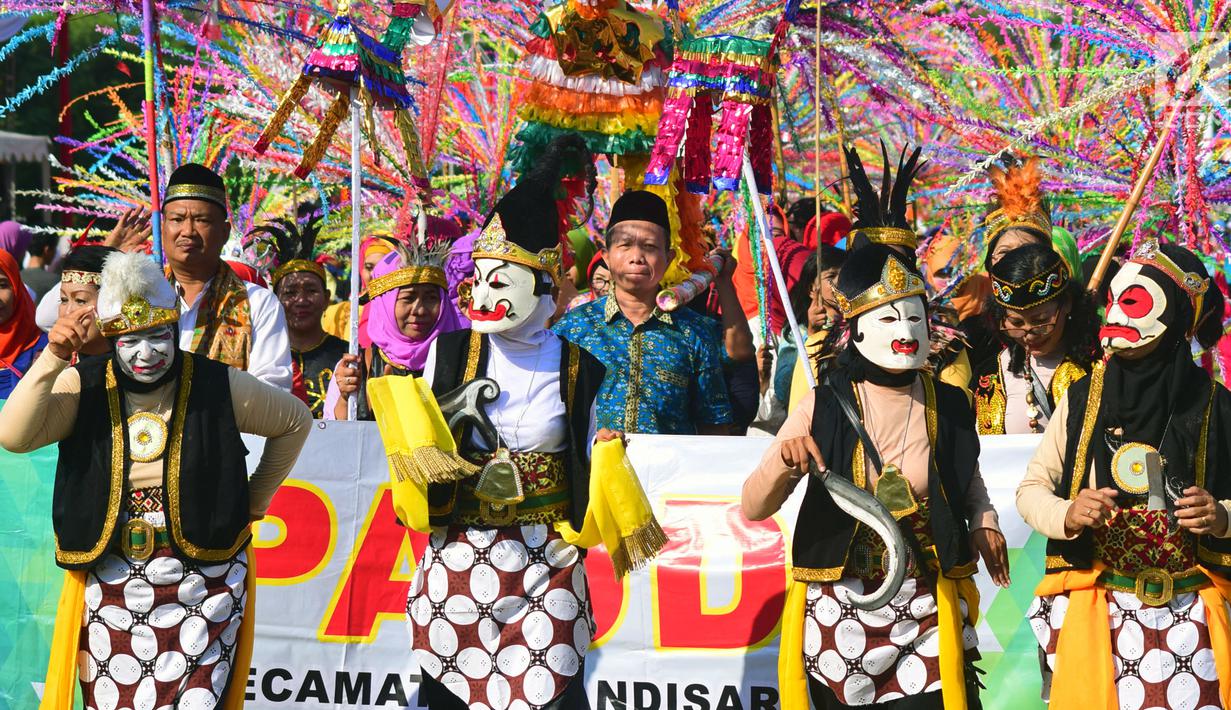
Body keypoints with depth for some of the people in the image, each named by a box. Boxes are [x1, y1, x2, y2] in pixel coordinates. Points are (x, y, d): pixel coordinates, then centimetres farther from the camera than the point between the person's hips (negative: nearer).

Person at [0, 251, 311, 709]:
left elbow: (295, 422, 11)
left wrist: (255, 500, 10)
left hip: (203, 582, -1)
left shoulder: (217, 385, -4)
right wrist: (52, 359, -23)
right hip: (111, 581, 1)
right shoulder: (85, 387, -2)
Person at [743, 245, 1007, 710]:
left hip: (927, 615, 1)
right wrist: (783, 462, -26)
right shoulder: (823, 408, -5)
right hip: (839, 610, -1)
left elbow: (969, 482, 19)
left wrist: (984, 521, -2)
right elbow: (753, 509, -7)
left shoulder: (948, 406, 1)